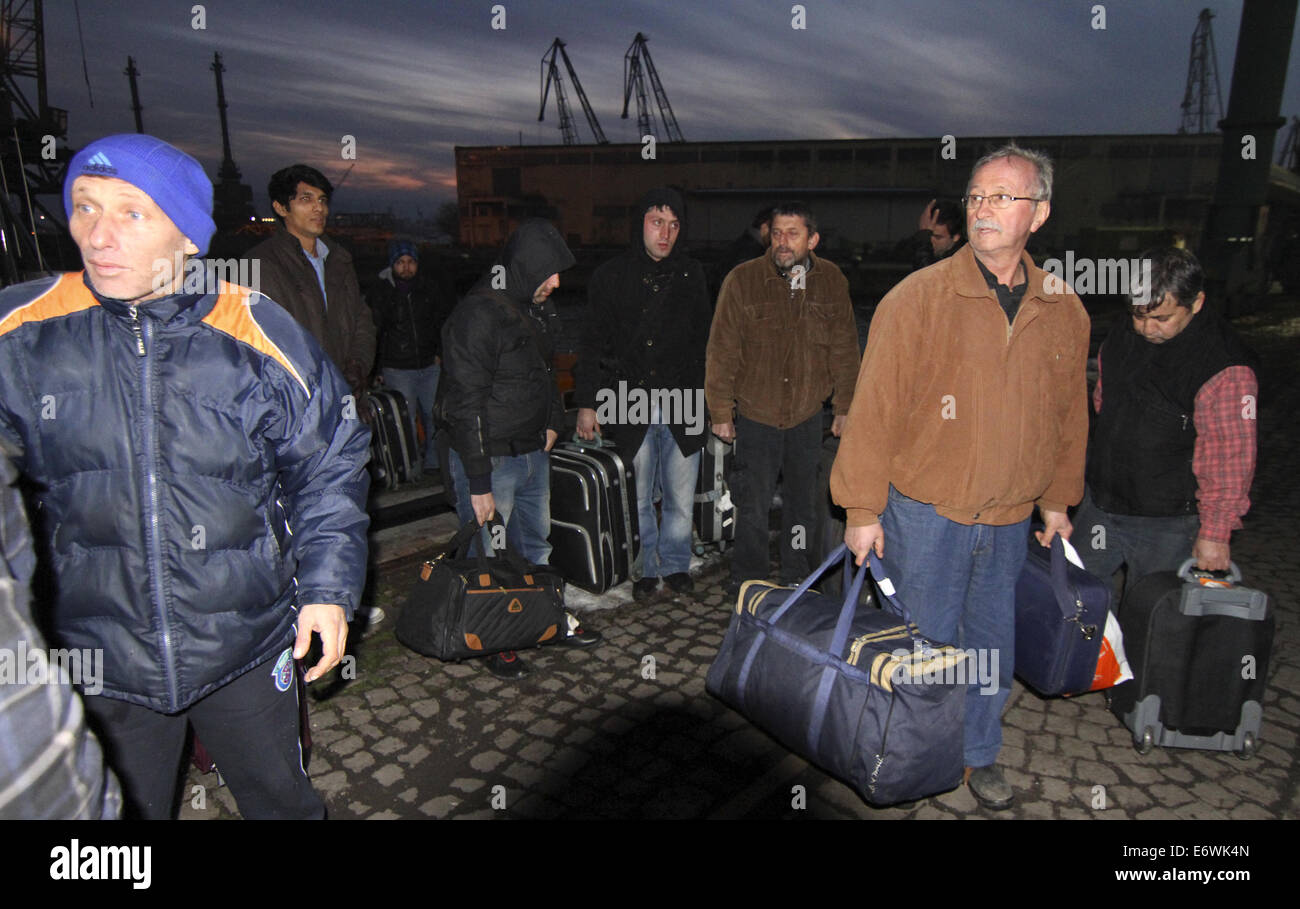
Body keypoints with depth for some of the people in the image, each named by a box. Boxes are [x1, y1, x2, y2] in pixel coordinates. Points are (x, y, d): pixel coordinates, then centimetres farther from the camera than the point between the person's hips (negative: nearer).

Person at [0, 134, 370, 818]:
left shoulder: (261, 339, -12)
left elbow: (329, 469, -3)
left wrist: (328, 586, -8)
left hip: (246, 653, -1)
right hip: (97, 657, 1)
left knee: (280, 799, 22)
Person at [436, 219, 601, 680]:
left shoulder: (536, 309, 8)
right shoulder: (478, 314, -21)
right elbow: (465, 404, -22)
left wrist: (552, 421, 16)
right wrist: (478, 483, -21)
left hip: (534, 452, 9)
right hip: (491, 458, -8)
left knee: (536, 541, 22)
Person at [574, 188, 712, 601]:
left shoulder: (692, 275, 8)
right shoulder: (611, 276, 2)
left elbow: (704, 342, 13)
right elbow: (593, 345, 4)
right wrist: (587, 404, 0)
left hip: (682, 406, 1)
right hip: (632, 407, -1)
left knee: (680, 498, 9)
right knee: (637, 499, 8)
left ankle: (676, 564, 28)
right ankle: (645, 568, 27)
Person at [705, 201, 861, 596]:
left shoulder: (831, 281, -1)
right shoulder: (743, 279, -9)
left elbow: (844, 350, 7)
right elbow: (722, 352, -5)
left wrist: (845, 407, 8)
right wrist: (721, 411, -5)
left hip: (807, 415, 3)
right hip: (755, 415, -2)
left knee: (802, 504, 15)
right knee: (752, 507, 4)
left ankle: (796, 580, 32)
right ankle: (748, 581, 24)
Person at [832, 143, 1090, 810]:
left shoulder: (1065, 313, 3)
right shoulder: (917, 298, -12)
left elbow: (1070, 416, 14)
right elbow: (874, 407, -12)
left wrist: (1057, 501, 18)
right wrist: (862, 509, -12)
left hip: (1010, 520, 4)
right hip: (925, 511, -4)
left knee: (993, 648, 17)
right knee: (927, 644, 9)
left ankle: (980, 756, 40)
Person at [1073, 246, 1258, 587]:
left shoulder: (1226, 370, -22)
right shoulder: (1125, 332, 1)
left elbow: (1230, 458, -20)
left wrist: (1215, 532, -17)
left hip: (1167, 525, -6)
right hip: (1099, 505, 7)